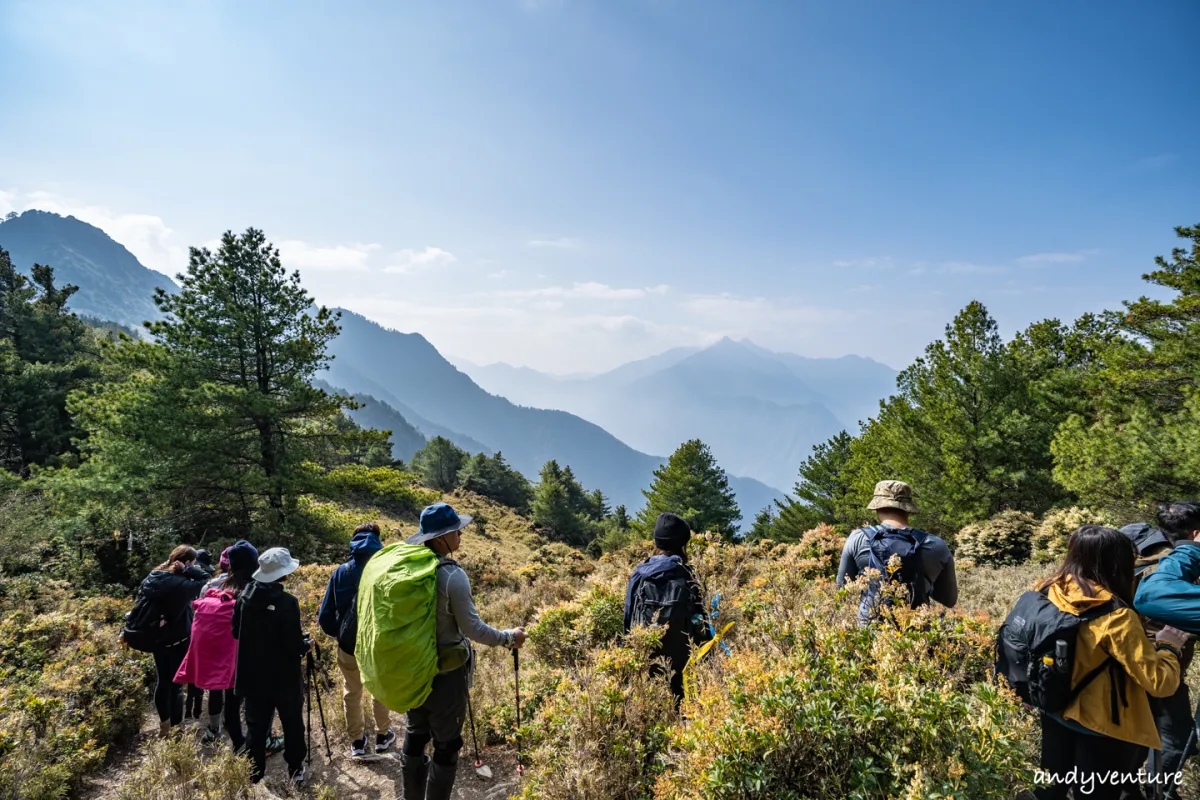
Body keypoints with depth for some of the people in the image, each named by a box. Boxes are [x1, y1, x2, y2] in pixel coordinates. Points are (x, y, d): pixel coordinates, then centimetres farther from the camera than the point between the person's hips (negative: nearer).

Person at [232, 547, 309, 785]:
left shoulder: (245, 596, -4)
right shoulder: (287, 602, -23)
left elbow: (236, 632, 7)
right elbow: (293, 645, -21)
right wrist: (305, 644, -1)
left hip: (253, 675, 5)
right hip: (284, 678, -5)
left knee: (256, 727, 14)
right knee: (292, 725, 13)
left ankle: (253, 777, 19)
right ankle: (295, 771, 25)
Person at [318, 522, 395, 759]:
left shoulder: (341, 572, -7)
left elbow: (325, 616, -4)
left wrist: (339, 634, 14)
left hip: (348, 647, 1)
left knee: (352, 694, 24)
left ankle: (356, 742, 35)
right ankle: (383, 736, 37)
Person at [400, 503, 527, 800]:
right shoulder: (452, 575, -23)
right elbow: (473, 628, -18)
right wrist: (508, 638, -4)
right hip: (446, 671, -7)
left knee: (415, 736, 21)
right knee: (446, 744, 9)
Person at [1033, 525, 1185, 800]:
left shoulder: (1049, 593, -10)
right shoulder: (1116, 617, -26)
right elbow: (1161, 682, -21)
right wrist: (1167, 646, -4)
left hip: (1055, 716, 6)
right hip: (1101, 731, -6)